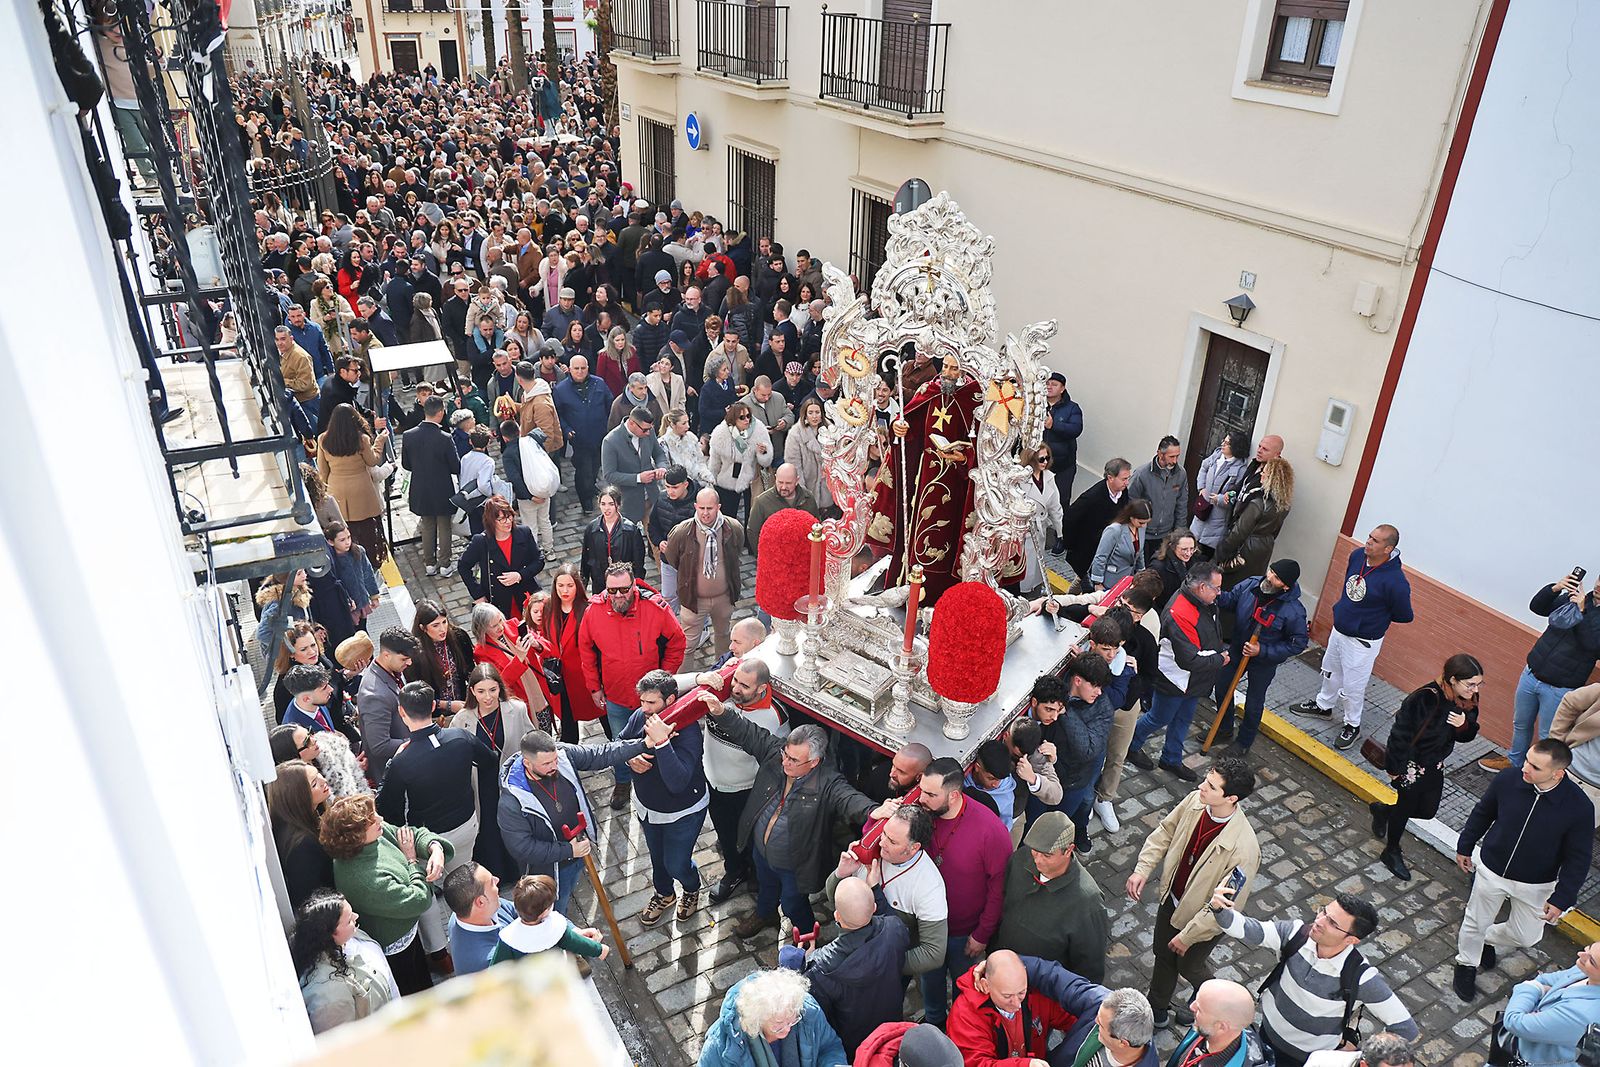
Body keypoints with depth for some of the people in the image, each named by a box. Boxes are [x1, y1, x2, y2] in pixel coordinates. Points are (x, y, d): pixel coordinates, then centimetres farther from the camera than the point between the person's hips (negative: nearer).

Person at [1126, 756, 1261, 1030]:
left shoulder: (1243, 849, -40)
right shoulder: (1196, 801, -23)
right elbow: (1165, 833, -3)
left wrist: (1188, 935, -19)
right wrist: (1143, 869, -11)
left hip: (1203, 919, -5)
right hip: (1172, 898, 5)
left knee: (1189, 966, 23)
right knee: (1162, 954, 26)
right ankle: (1156, 1011, 53)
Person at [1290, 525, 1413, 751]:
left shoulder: (1395, 582, -30)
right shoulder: (1357, 555, -11)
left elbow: (1405, 616, -14)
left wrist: (1377, 616, -3)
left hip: (1362, 643, -7)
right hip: (1338, 630, 7)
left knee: (1352, 686, 9)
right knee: (1330, 670, 27)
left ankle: (1352, 726, 32)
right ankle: (1323, 705, 50)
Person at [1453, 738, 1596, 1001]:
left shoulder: (1579, 807, -26)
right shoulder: (1507, 779, -23)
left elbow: (1578, 859, -12)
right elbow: (1482, 813, -2)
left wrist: (1561, 898, -13)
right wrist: (1465, 847, 8)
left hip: (1535, 885, 0)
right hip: (1491, 870, 0)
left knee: (1527, 936, 16)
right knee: (1475, 923, 17)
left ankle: (1486, 939, 48)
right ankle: (1466, 965, 45)